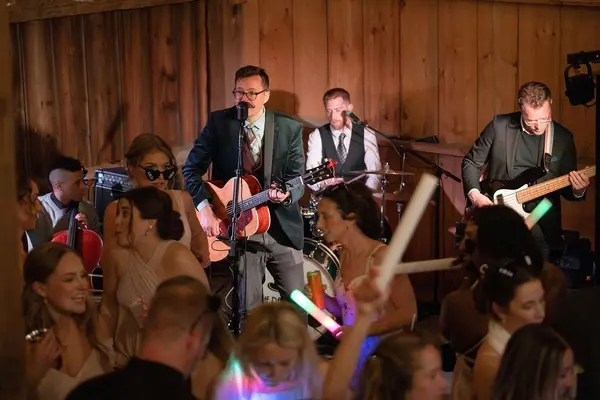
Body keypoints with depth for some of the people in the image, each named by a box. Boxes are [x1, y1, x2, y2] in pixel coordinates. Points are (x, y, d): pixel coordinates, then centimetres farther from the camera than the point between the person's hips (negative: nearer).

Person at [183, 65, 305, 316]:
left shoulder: (290, 128, -2)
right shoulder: (219, 122, -3)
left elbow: (297, 179, -3)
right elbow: (191, 169, -2)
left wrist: (285, 194, -26)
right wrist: (205, 208, -16)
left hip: (282, 227, 1)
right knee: (249, 308, 3)